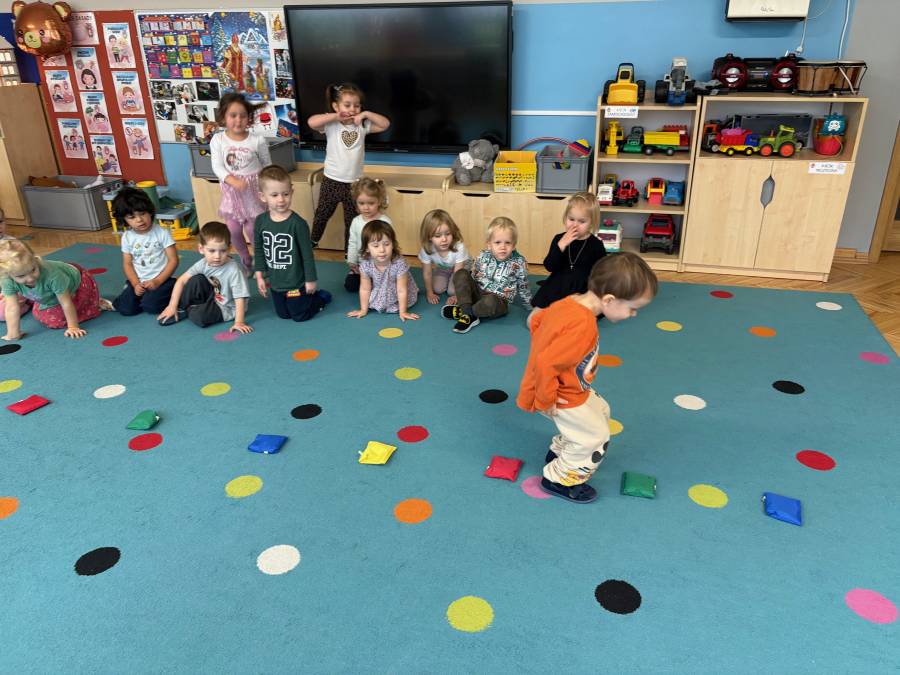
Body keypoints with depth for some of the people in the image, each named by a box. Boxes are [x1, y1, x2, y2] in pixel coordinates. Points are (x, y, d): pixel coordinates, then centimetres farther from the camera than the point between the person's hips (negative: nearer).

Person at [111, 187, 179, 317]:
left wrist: (157, 281, -16)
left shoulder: (162, 233, -9)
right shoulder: (127, 237, 2)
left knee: (150, 305, -27)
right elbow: (127, 264, 6)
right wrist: (136, 284, -10)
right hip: (138, 281, 4)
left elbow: (173, 260, -9)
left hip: (162, 279, -3)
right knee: (126, 309, -15)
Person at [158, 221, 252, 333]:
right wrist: (172, 306, -11)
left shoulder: (234, 270, -29)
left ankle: (190, 311, 6)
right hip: (212, 298, 6)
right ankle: (181, 310, 3)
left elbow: (240, 298, -27)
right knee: (197, 280, -17)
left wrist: (239, 322, -34)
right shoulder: (203, 264, -12)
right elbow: (182, 280, -7)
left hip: (227, 308, -5)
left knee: (199, 316, -30)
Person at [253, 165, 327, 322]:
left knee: (300, 316, 10)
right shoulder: (260, 221, -7)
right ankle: (304, 298, 43)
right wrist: (259, 275, 3)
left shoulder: (297, 223, -22)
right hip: (275, 282, 5)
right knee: (283, 314, 20)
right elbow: (259, 250, 5)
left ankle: (320, 297, 34)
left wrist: (310, 280, -10)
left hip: (296, 282, -5)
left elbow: (307, 253, -15)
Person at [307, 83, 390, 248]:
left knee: (352, 221, 14)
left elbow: (385, 124, -5)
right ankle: (312, 241, 40)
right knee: (321, 215, 17)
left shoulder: (362, 125, -1)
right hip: (332, 181, -2)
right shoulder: (331, 125, -10)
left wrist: (366, 114, -14)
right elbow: (311, 122, -28)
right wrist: (335, 117, -24)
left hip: (354, 183, 2)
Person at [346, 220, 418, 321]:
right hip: (379, 293, 2)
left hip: (396, 295, -2)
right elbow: (365, 289, -15)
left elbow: (401, 290, -28)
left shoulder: (399, 263, -37)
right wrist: (363, 310, -8)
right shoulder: (365, 264, -29)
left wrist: (403, 312, -23)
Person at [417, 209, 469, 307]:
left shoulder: (459, 247, -42)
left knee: (452, 291, -16)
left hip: (461, 269, -3)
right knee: (437, 289, -10)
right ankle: (446, 280, 20)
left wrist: (455, 295, -27)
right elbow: (427, 273, -18)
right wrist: (430, 293, -9)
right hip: (441, 269, 3)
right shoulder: (426, 250, -34)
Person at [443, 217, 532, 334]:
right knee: (461, 274, -17)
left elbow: (523, 287, 3)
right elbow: (472, 277, 12)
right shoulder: (483, 257, -4)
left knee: (490, 301, -41)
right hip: (478, 294, 4)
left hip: (499, 301, -4)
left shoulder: (519, 263, -10)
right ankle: (468, 314, -25)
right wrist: (462, 294, 16)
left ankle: (462, 311, -14)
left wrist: (530, 307, 13)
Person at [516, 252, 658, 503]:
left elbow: (537, 321, 8)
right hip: (563, 397, -9)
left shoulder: (571, 302, -7)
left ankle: (560, 451, 41)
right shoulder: (582, 327, -36)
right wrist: (545, 401, -23)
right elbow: (546, 364, -37)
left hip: (569, 387, 9)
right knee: (596, 438, 7)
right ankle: (559, 479, 24)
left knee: (601, 410, 26)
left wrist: (544, 350, 15)